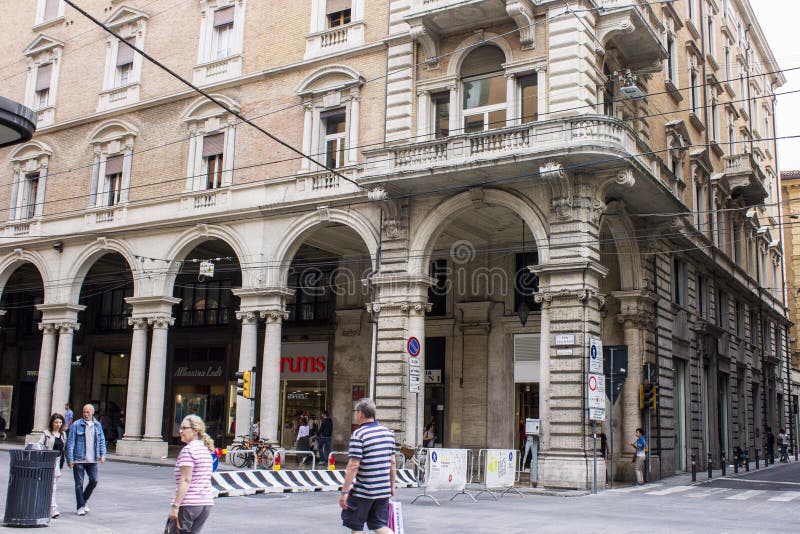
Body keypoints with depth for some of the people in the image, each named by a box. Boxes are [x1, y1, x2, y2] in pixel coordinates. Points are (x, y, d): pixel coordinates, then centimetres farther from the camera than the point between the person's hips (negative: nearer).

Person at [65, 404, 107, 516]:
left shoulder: (97, 425, 9)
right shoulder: (76, 425, -4)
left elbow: (102, 440, 14)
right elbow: (70, 442, -5)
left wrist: (102, 454, 0)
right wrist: (70, 459, -10)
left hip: (92, 460, 4)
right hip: (79, 459, -4)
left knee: (94, 481, 3)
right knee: (79, 483, 2)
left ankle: (84, 501, 24)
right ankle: (81, 507, 11)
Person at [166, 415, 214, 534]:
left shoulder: (188, 450, -11)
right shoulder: (206, 449, 15)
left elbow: (185, 480, -18)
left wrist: (175, 506, -18)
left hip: (189, 504, -8)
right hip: (207, 503, 8)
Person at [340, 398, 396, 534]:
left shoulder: (358, 434, -13)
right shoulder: (388, 432, 7)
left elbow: (353, 466, -18)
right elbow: (393, 462, 12)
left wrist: (344, 491, -14)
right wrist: (392, 486, 21)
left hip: (363, 492, -6)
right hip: (384, 491, 6)